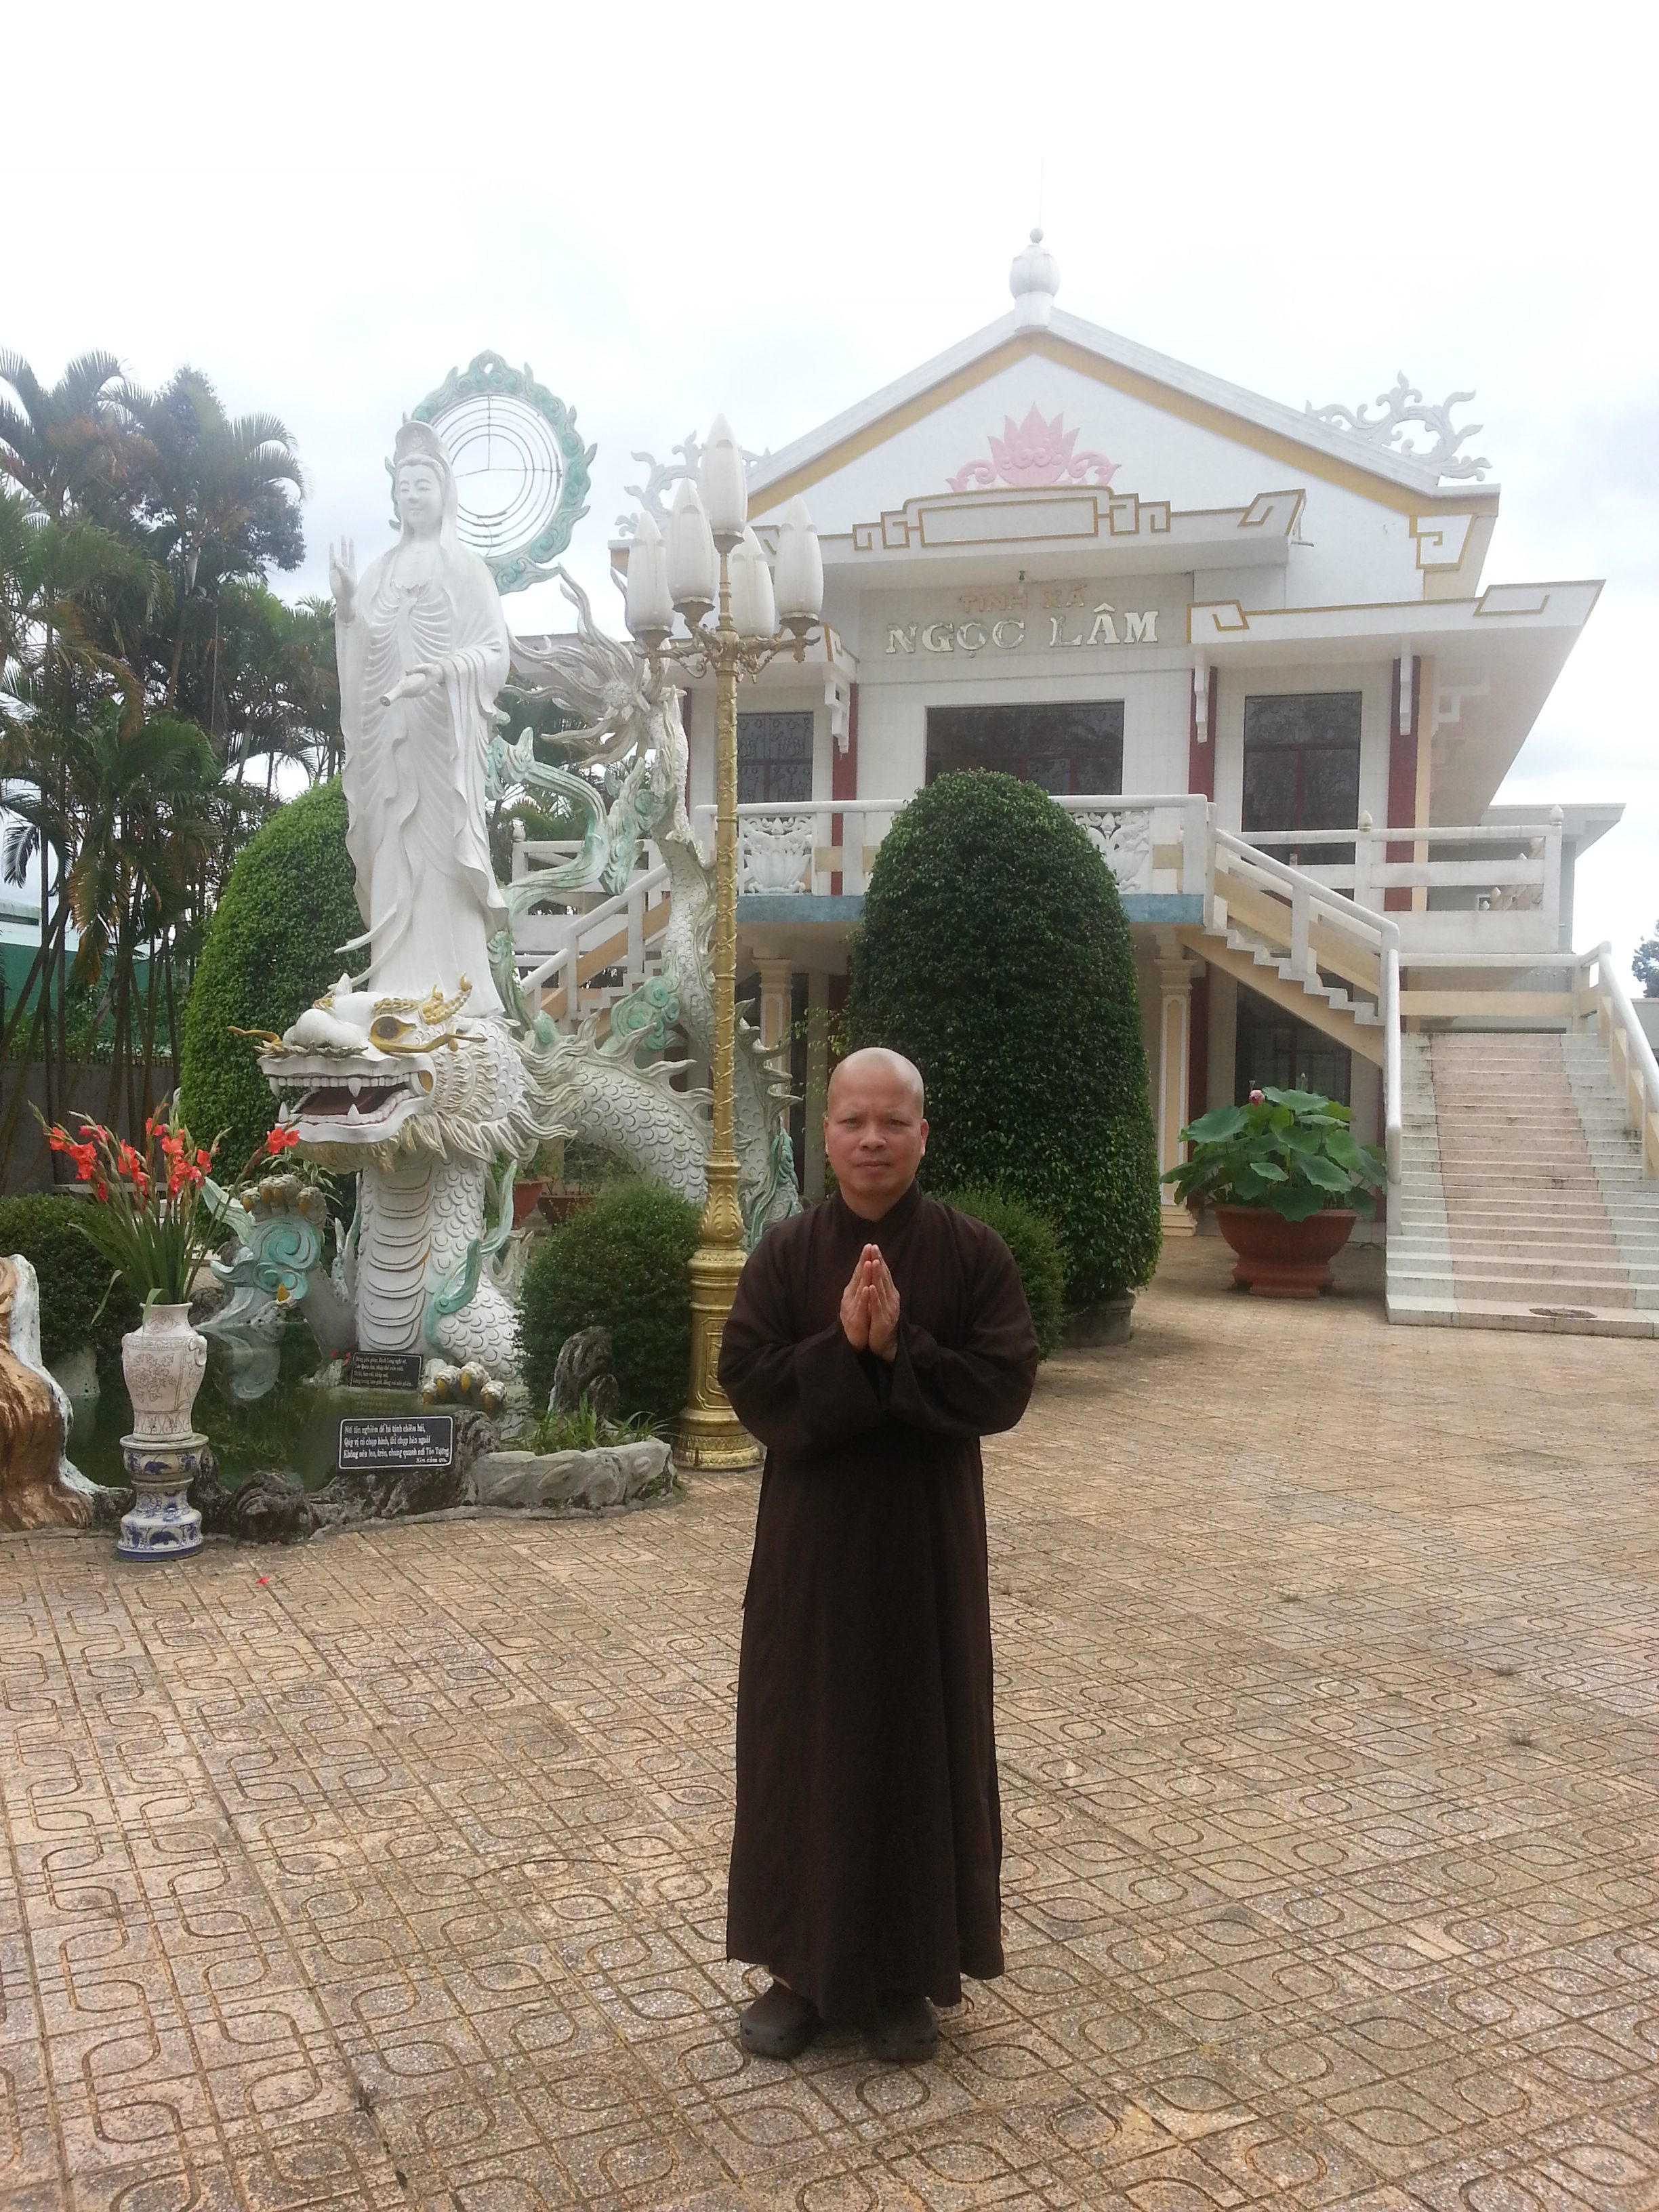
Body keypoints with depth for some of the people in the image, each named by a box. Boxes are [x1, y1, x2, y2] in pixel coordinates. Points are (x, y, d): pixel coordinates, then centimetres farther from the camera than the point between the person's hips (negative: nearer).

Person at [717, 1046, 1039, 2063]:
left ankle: (910, 1971, 28)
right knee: (804, 1743, 10)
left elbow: (1007, 1384, -11)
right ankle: (804, 1964, 28)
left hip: (930, 1541, -1)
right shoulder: (784, 1254, -2)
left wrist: (897, 1349, -22)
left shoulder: (975, 1252, -5)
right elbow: (747, 1384, -9)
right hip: (810, 1539, 1)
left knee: (924, 1741, 10)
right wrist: (843, 1348, -23)